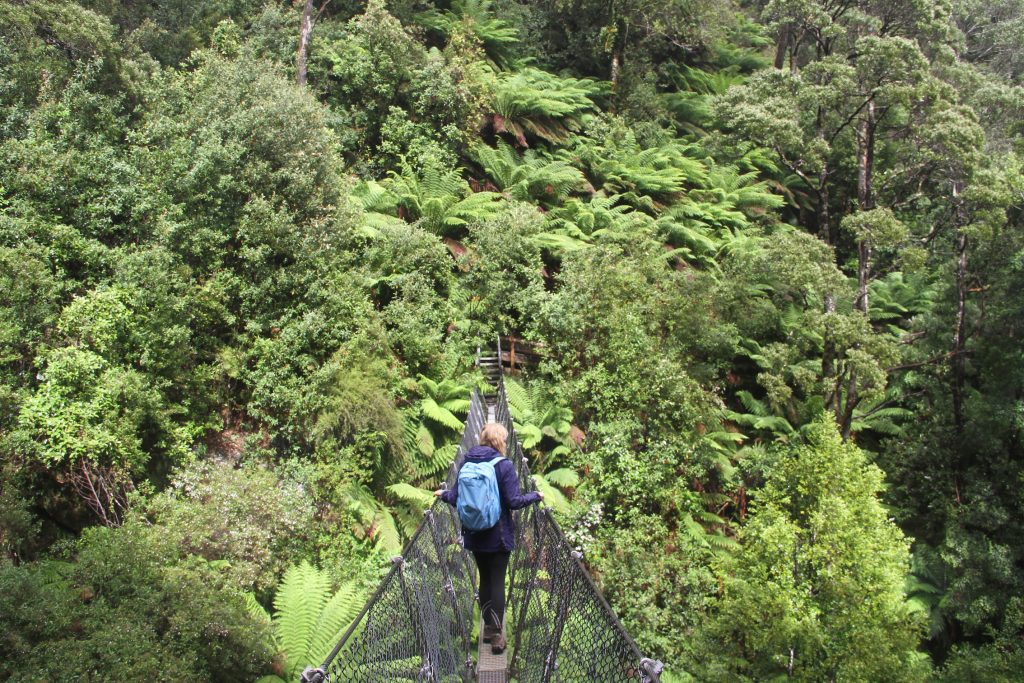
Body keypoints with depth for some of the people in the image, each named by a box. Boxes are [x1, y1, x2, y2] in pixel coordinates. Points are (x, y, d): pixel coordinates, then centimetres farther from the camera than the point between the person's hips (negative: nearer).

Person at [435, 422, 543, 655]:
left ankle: (488, 628, 25)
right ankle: (496, 635, 0)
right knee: (498, 582, 2)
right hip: (498, 536, -4)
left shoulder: (467, 463, -1)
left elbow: (456, 499, 0)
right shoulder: (505, 465, -13)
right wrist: (536, 495, 2)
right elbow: (514, 501, -15)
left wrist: (443, 494, 22)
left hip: (475, 535, 4)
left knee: (485, 579, 17)